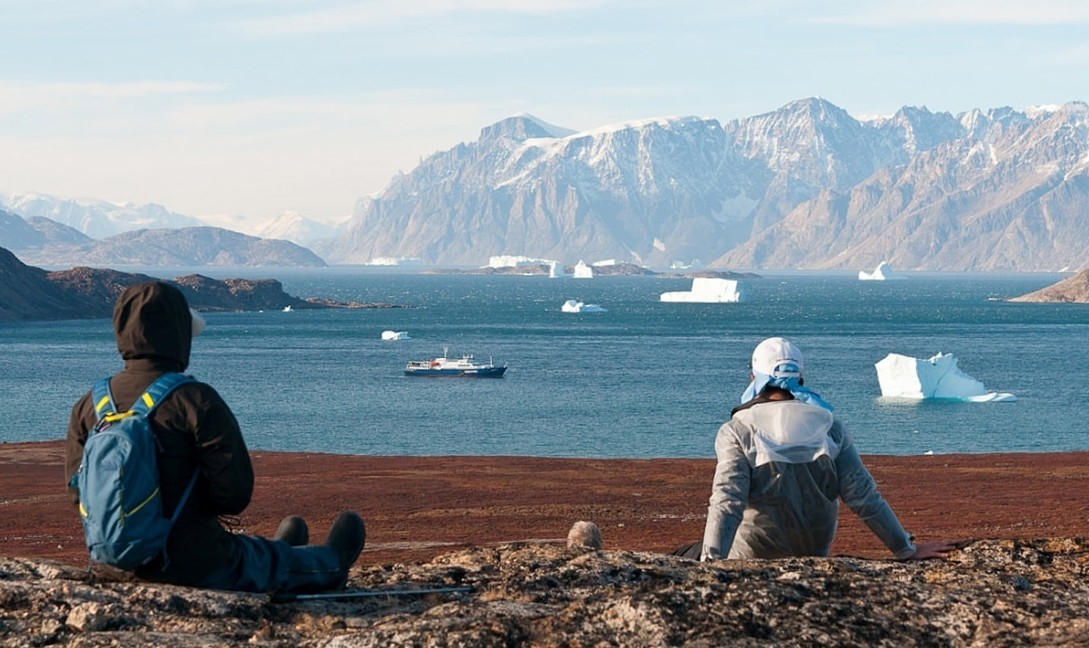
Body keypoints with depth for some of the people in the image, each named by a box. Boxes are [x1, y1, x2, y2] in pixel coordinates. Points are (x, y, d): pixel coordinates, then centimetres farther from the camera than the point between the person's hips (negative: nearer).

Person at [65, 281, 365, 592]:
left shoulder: (88, 406, -2)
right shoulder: (196, 400, -18)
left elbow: (78, 493, 4)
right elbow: (235, 494, -20)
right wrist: (204, 500, 2)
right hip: (199, 568, -5)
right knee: (278, 560, 30)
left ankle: (275, 555, 69)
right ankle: (331, 564, 61)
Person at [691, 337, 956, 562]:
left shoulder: (737, 432, -11)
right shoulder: (829, 427, -1)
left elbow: (727, 502, -22)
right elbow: (864, 497, -4)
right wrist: (908, 550, -1)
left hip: (752, 556, -4)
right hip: (813, 554, 5)